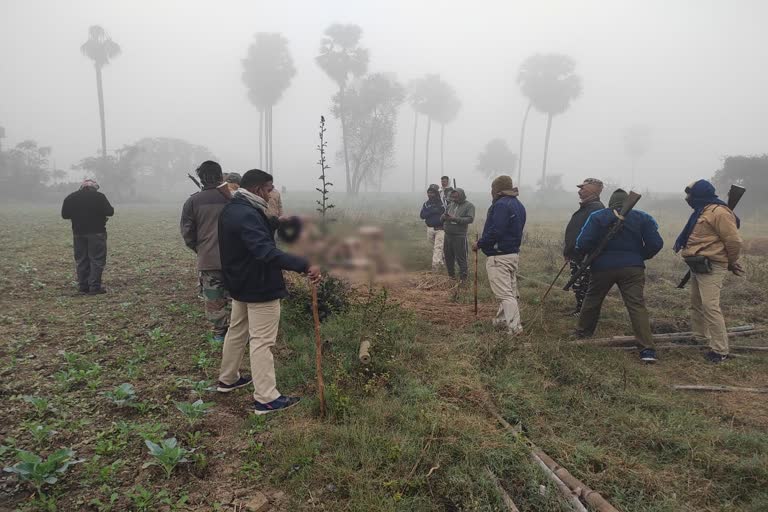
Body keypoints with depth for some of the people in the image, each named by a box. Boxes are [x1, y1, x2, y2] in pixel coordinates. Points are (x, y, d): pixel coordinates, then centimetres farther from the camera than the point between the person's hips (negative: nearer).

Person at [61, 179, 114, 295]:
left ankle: (83, 287, 12)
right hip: (96, 233, -4)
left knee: (81, 261, 11)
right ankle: (95, 287, -4)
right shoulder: (99, 196, -7)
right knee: (97, 260, -1)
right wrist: (100, 211, 11)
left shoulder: (70, 197, 7)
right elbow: (110, 212, -10)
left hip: (78, 233, 4)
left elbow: (64, 215, 9)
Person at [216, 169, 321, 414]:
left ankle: (228, 379, 40)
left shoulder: (231, 210, 8)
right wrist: (304, 265, -45)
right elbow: (267, 252, -39)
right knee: (262, 342, -4)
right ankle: (266, 399, 5)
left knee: (237, 331, 23)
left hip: (239, 284, 10)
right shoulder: (247, 215, -26)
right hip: (260, 288, -10)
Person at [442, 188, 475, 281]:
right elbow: (442, 216, 16)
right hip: (448, 235, 7)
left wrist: (455, 219, -22)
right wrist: (445, 217, -9)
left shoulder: (469, 206, -4)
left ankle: (463, 278, 6)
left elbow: (470, 219, -17)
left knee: (461, 258, -4)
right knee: (448, 257, 15)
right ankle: (451, 276, 30)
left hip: (459, 236, -6)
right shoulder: (451, 204, 14)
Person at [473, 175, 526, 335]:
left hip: (499, 256, -10)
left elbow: (494, 232, -25)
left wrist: (479, 244, -11)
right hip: (514, 253, 10)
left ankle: (514, 327, -8)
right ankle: (502, 319, 28)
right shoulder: (518, 205, 14)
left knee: (505, 293, -7)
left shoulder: (501, 204, -17)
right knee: (510, 290, 16)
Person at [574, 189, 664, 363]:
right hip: (632, 268, 0)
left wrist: (584, 257, 8)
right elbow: (656, 244, -2)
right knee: (637, 305, -2)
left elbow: (583, 243, -12)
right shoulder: (642, 218, 2)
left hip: (603, 267, 0)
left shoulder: (597, 217, -4)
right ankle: (647, 349, -10)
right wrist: (640, 256, 14)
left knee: (592, 300, 19)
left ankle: (583, 331, 35)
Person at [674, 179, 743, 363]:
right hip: (698, 265, 11)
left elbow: (734, 241, -17)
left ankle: (720, 350, -8)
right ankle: (699, 338, 33)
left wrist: (731, 263, -4)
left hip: (711, 267, -11)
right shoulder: (702, 212, 15)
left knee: (710, 306, -13)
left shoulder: (719, 212, -17)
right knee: (696, 303, 19)